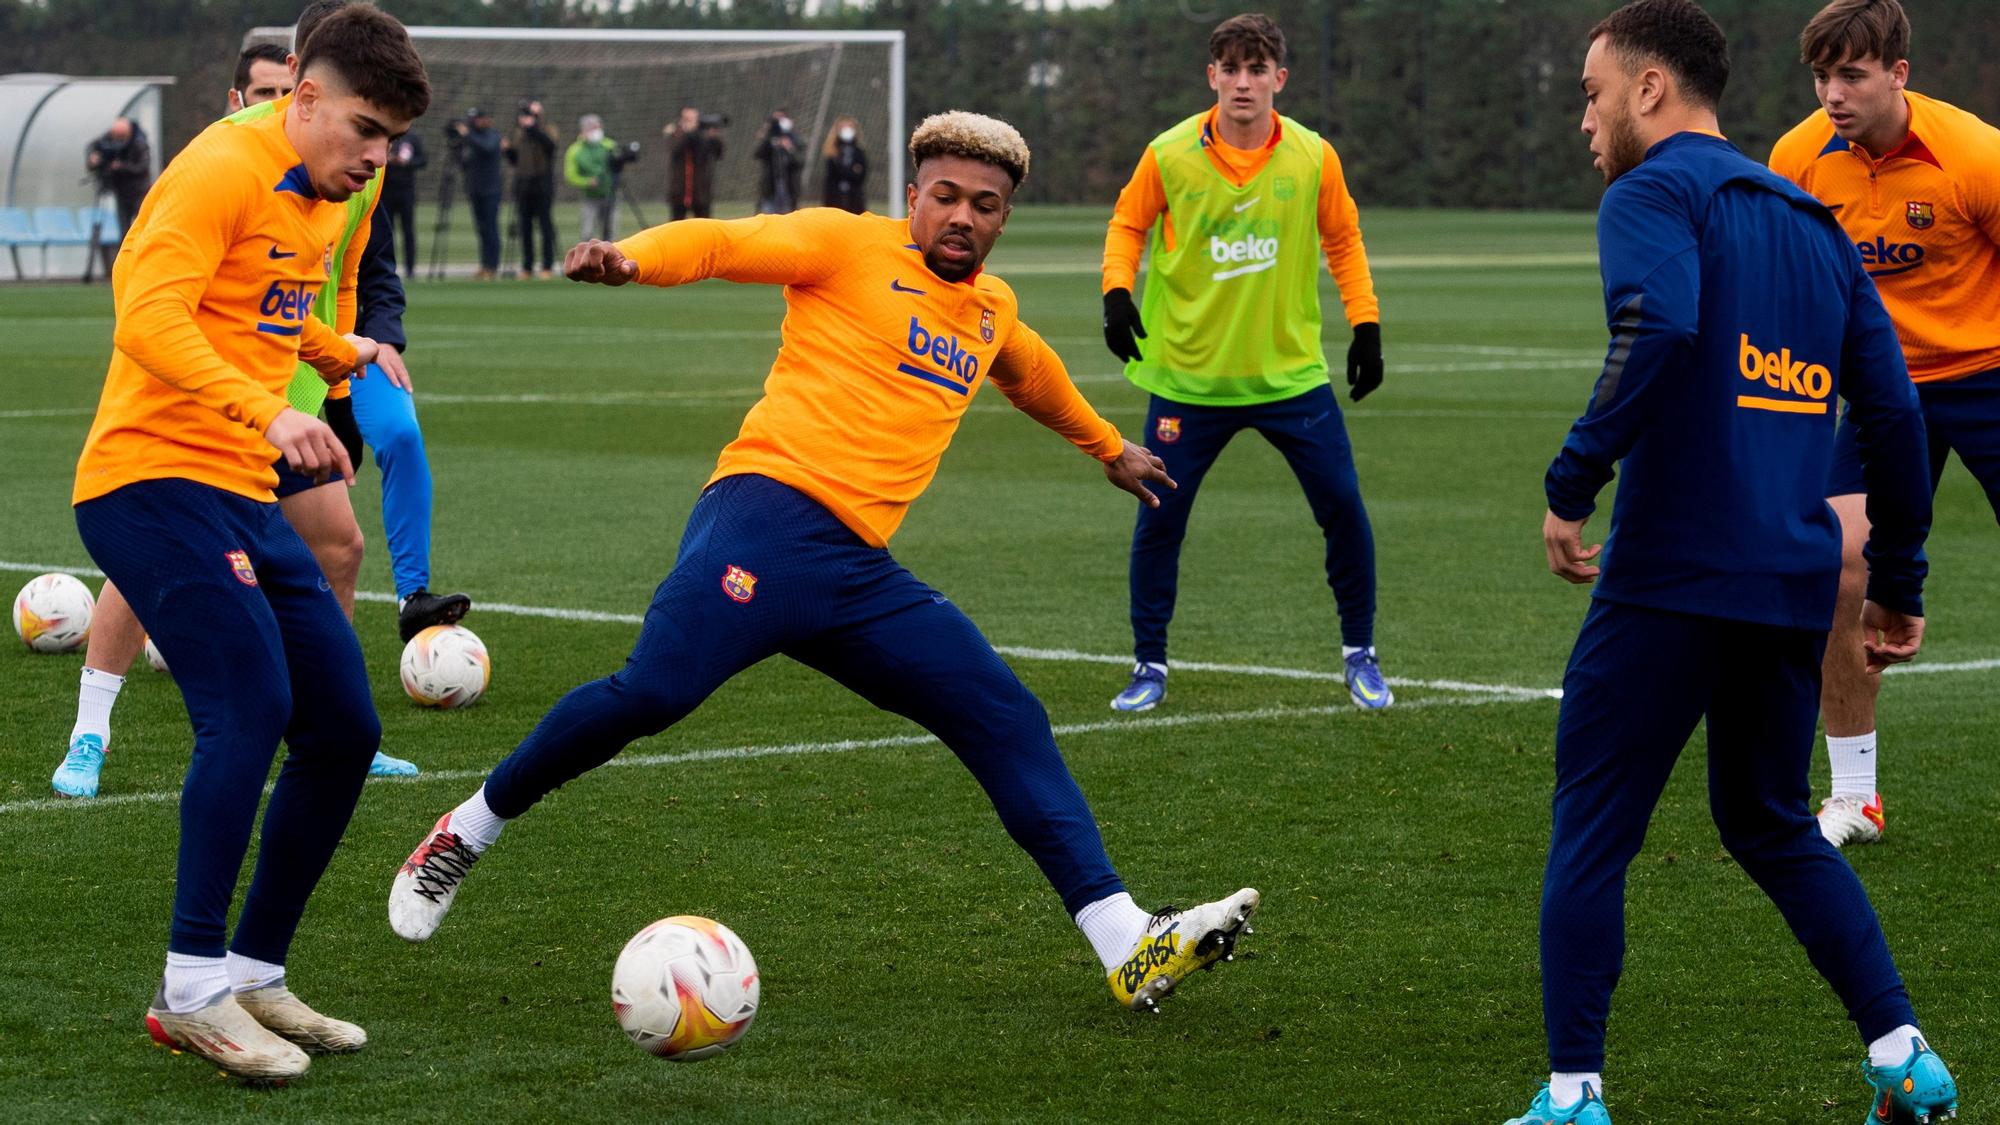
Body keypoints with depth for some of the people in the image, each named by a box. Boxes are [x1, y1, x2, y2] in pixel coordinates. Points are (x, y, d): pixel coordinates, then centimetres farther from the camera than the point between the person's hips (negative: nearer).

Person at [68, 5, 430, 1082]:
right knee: (249, 708, -22)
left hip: (244, 498, 9)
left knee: (343, 729, 4)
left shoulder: (320, 201, 16)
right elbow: (150, 317, -26)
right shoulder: (223, 169, -13)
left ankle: (254, 977, 15)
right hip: (153, 479, -9)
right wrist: (267, 411, -36)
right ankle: (193, 992, -16)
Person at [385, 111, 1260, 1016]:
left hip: (860, 569, 7)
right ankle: (462, 838, -6)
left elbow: (1032, 375, 47)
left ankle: (1129, 949, -4)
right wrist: (629, 258, -30)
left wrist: (1109, 446, 63)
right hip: (771, 512, -7)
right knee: (655, 688, -26)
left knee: (1010, 724, -2)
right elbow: (721, 244, -9)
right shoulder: (851, 245, 3)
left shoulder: (993, 311, 24)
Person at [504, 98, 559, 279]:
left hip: (542, 184, -5)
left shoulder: (547, 131, 0)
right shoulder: (518, 135, 14)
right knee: (525, 227, 5)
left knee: (545, 225, -5)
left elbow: (550, 144, -23)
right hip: (523, 185, 5)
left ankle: (548, 266, -3)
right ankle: (527, 267, 9)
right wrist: (507, 149, 0)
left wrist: (533, 128, -29)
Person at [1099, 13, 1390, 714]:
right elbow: (1128, 224, 7)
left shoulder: (1313, 157, -5)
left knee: (1343, 508, -1)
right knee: (1159, 520, -1)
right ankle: (1149, 667, 16)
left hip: (1290, 371, 1)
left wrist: (1366, 326, 3)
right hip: (1188, 375, -1)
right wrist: (1117, 293, -9)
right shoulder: (1170, 156, -8)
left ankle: (1358, 655, 18)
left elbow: (1343, 240, 9)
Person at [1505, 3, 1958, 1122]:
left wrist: (1572, 483, -20)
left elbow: (1658, 328, -25)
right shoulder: (1815, 222, 17)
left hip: (1671, 574, -7)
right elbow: (1894, 410, 15)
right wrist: (1900, 584, 20)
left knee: (1592, 832, 3)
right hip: (1794, 585, 7)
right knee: (1776, 829, 21)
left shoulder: (1654, 195, -4)